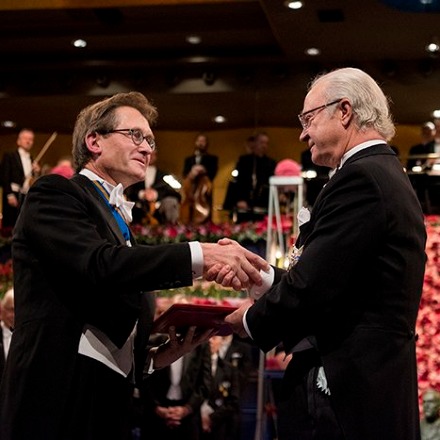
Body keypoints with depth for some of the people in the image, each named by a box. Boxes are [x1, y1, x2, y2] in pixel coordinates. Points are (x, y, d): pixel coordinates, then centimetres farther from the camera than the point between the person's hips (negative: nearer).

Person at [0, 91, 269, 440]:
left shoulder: (119, 222, 23)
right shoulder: (55, 194, 0)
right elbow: (97, 263, -20)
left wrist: (156, 357, 5)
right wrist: (199, 256, -25)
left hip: (110, 402, 8)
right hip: (56, 402, -8)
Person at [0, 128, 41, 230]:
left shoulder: (32, 160, 17)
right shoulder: (9, 156, 2)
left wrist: (37, 172, -3)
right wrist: (9, 195, -14)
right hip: (13, 198, -5)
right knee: (9, 226, -8)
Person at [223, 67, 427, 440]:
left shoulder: (361, 177, -15)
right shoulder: (390, 175, 16)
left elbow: (312, 288, -20)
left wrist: (252, 320, -3)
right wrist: (263, 277, 10)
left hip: (344, 394, -10)